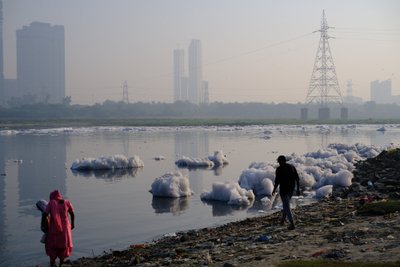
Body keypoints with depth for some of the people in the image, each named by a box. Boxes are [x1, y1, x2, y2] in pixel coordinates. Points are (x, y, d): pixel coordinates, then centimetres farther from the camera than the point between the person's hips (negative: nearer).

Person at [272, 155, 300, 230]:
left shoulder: (279, 169, -12)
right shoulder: (292, 167, 4)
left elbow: (277, 181, -15)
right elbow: (297, 179, 3)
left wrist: (274, 190, -2)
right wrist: (298, 189, 8)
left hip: (283, 190, -6)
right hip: (291, 189, 6)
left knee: (287, 207, -1)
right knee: (286, 204, 25)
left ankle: (292, 224, -7)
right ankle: (283, 219, 40)